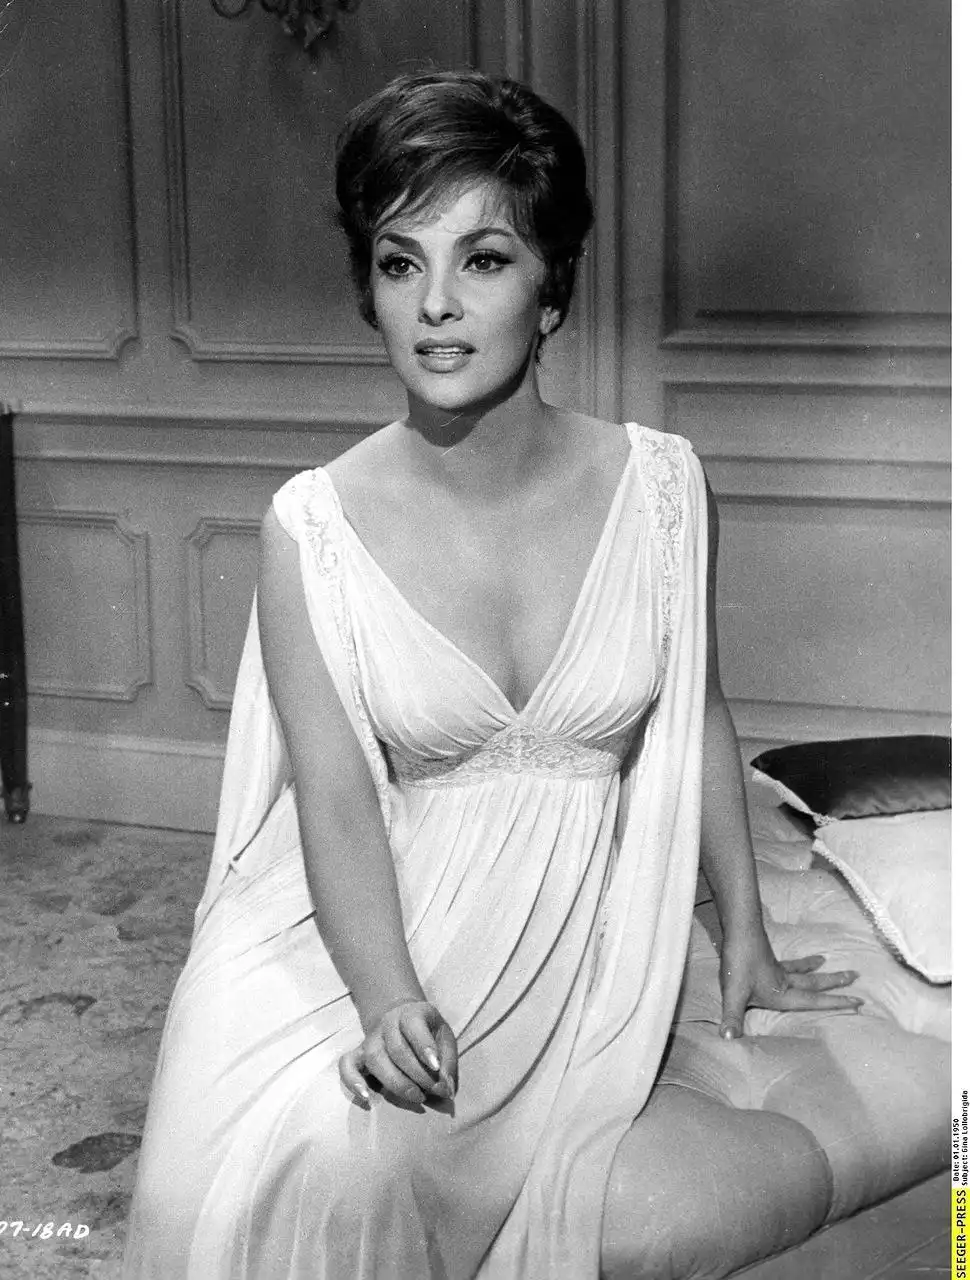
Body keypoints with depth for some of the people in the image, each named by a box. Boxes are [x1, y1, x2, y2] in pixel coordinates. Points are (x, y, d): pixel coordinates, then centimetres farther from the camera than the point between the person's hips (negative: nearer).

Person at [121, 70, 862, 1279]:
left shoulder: (658, 485, -5)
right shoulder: (314, 526, -9)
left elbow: (697, 716, 8)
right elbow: (336, 797, -13)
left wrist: (746, 940, 15)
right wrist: (386, 1003, -29)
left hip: (569, 946, 1)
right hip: (361, 935, -1)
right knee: (262, 1174, -24)